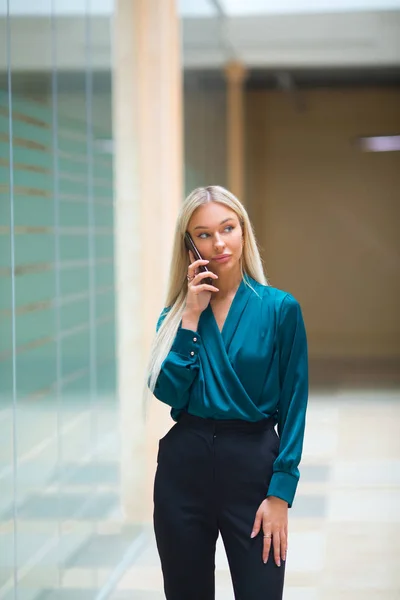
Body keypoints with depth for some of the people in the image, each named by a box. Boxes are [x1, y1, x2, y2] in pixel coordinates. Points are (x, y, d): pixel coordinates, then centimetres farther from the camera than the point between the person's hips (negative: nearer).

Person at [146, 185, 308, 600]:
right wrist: (191, 316, -12)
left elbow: (293, 406, -5)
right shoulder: (177, 310, 5)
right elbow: (168, 392, -9)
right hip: (184, 462, 3)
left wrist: (281, 493, -11)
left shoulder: (280, 308, -4)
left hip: (253, 462, -3)